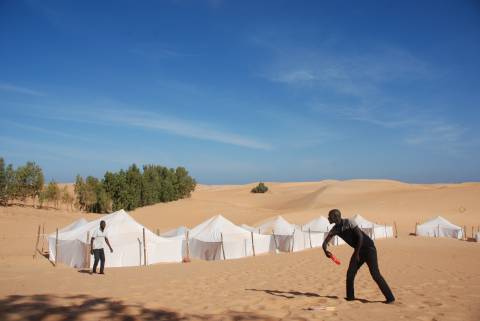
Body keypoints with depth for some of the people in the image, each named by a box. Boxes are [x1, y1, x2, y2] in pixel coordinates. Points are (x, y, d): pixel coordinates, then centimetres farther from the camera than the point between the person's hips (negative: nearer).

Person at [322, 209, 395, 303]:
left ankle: (390, 297, -6)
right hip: (359, 250, 7)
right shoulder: (335, 229, 0)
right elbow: (325, 243, -3)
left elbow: (360, 236, -22)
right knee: (350, 273, 1)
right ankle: (350, 296, 14)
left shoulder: (349, 222, -20)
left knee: (375, 274, -13)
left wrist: (357, 253, -19)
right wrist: (325, 251, -25)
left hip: (368, 248, -7)